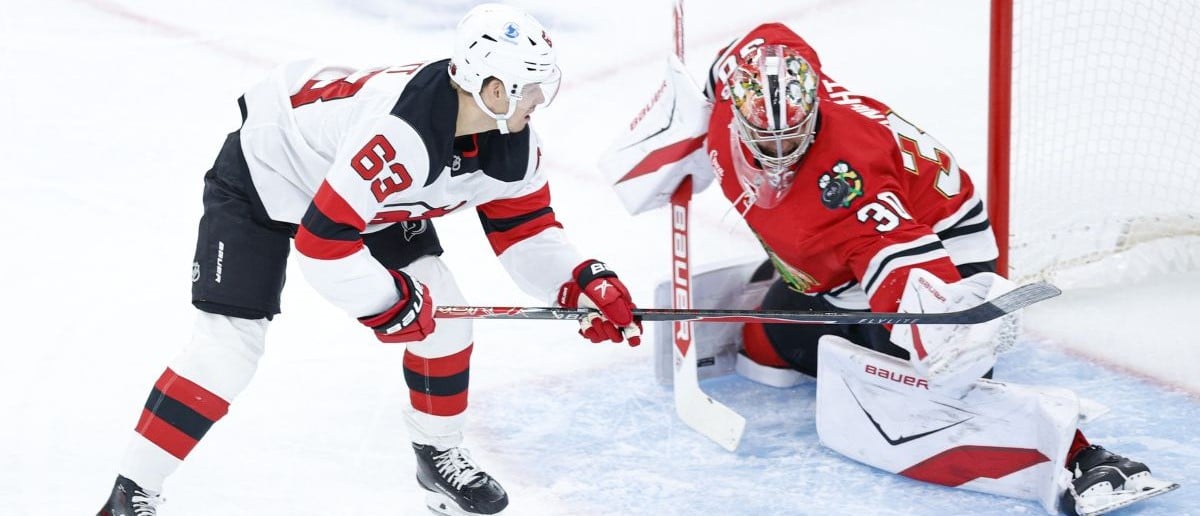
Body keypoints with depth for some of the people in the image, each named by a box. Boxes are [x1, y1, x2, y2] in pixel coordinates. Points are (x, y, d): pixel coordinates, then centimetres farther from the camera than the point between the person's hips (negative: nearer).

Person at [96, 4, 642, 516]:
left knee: (443, 314, 0)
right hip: (260, 180, -8)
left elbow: (525, 230, -1)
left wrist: (585, 283, -16)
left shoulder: (512, 144, -16)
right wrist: (391, 303, -25)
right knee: (227, 347, -14)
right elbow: (320, 241, -38)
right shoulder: (399, 134, -42)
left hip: (369, 196, 8)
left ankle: (439, 453, 22)